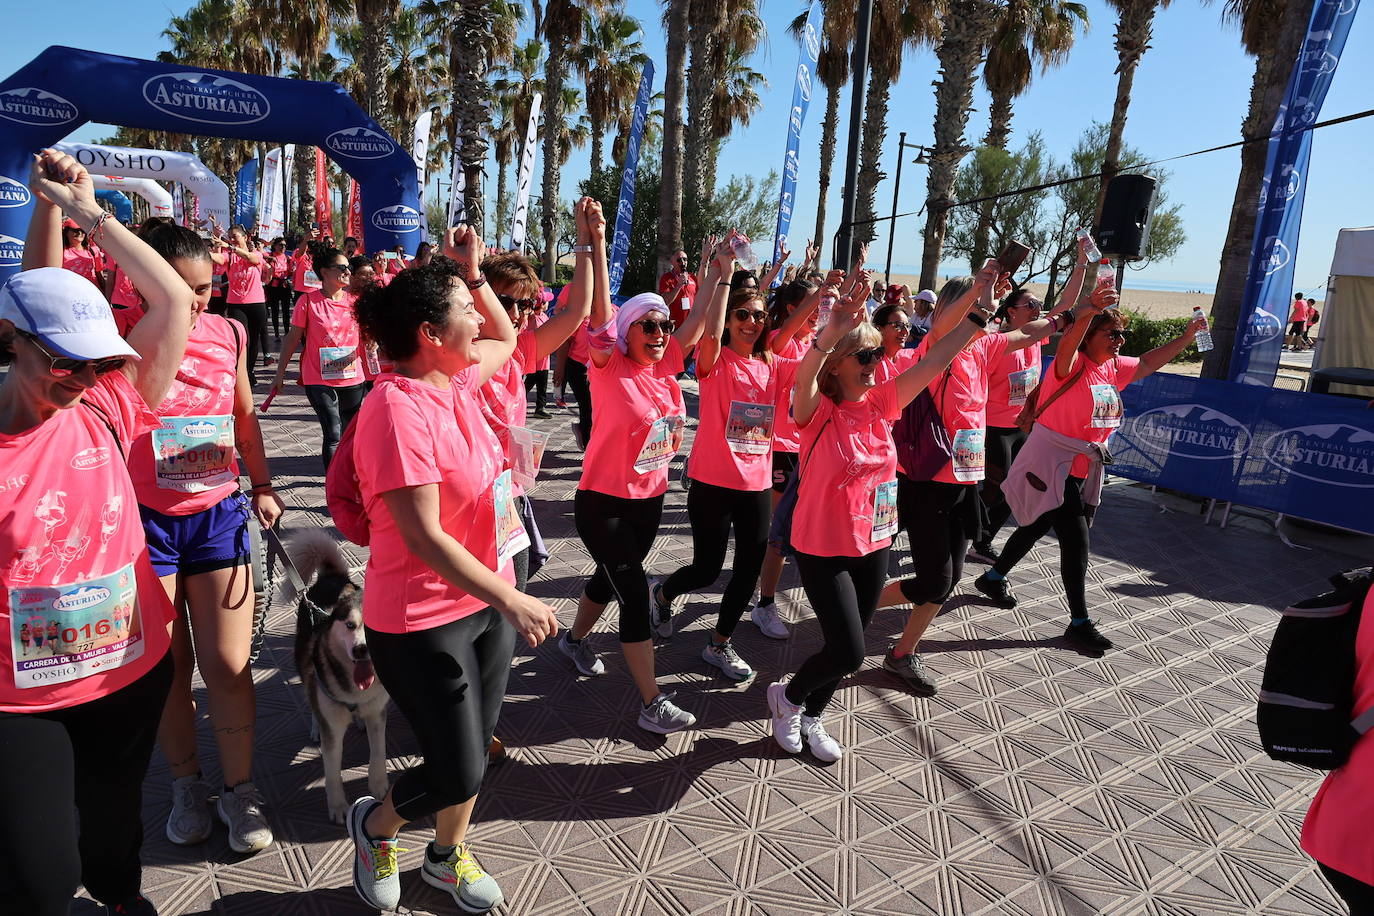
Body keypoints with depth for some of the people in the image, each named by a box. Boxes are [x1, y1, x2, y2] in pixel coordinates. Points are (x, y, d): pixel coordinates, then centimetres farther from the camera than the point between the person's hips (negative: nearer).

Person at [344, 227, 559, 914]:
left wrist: (472, 271, 8)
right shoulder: (398, 407, -24)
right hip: (425, 621, -8)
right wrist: (512, 601, -24)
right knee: (457, 772, 5)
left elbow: (506, 338, 23)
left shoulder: (455, 379, 1)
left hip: (488, 600, 8)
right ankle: (374, 824, 38)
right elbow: (424, 536, -26)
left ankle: (448, 857, 46)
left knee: (473, 753, 20)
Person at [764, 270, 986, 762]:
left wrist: (979, 315, -12)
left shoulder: (881, 403, -2)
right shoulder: (818, 412, -18)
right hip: (823, 549, -6)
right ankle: (787, 696, 23)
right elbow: (803, 379, -40)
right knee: (848, 652, -7)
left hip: (874, 546, 6)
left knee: (845, 650, 17)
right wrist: (830, 333, -57)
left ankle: (811, 716, 41)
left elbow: (933, 361, -5)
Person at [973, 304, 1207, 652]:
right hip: (1051, 465, -9)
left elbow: (1148, 362, 22)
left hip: (1084, 469, 9)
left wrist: (1187, 335, 12)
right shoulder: (1072, 364, -17)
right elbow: (1067, 343, -39)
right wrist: (1088, 311, -57)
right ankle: (1080, 622, 5)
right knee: (1076, 541, -7)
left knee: (1037, 528, 20)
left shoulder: (1113, 368, 7)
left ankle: (993, 578, 39)